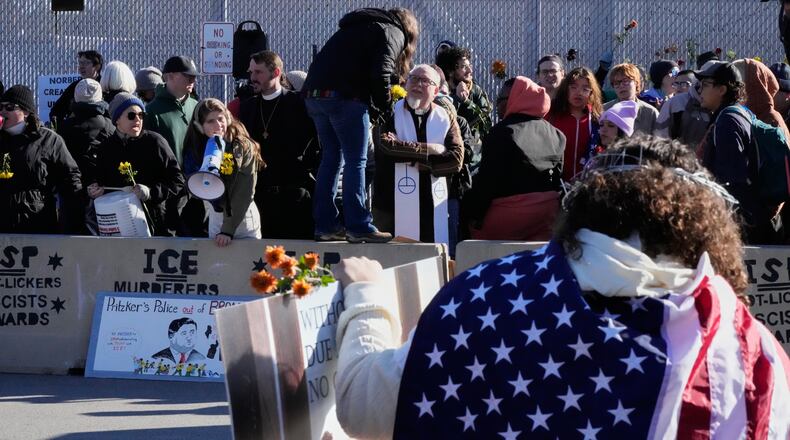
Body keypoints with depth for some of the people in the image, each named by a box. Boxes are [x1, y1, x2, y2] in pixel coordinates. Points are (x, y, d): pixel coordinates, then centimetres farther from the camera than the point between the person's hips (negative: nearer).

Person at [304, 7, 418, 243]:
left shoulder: (357, 26, 30)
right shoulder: (393, 33, 5)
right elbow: (380, 74, -11)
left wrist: (372, 109, 17)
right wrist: (385, 109, 2)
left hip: (314, 93, 8)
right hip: (344, 97, -8)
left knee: (331, 158, 15)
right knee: (356, 161, -1)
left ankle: (325, 225, 15)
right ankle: (358, 226, -3)